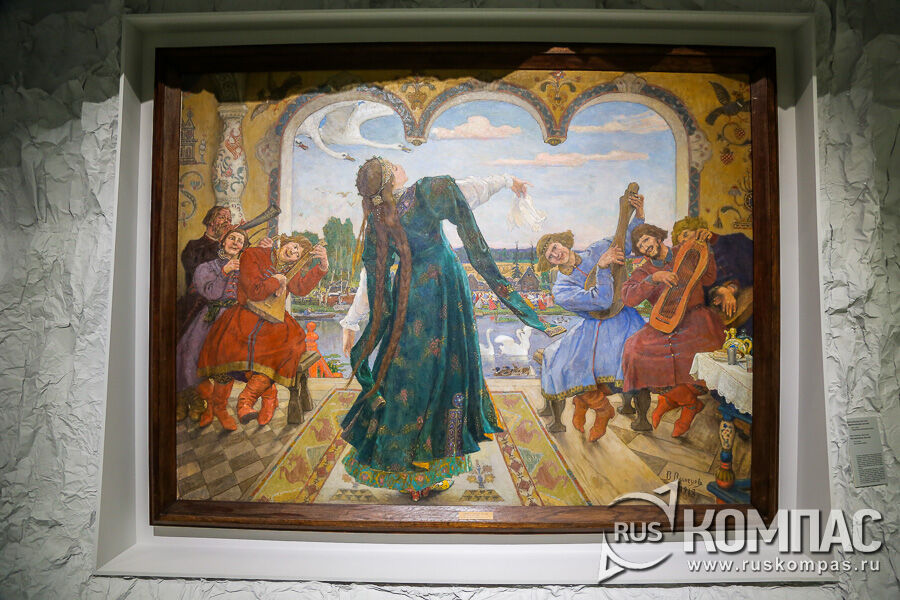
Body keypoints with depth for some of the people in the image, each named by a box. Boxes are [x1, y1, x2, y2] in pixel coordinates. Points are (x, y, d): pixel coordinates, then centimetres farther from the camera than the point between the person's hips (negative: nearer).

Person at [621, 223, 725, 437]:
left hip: (694, 317, -1)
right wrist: (654, 278, -20)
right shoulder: (643, 271, 10)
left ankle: (673, 396, -7)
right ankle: (690, 402, -8)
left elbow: (708, 279, 4)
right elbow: (629, 298, -8)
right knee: (636, 351, -25)